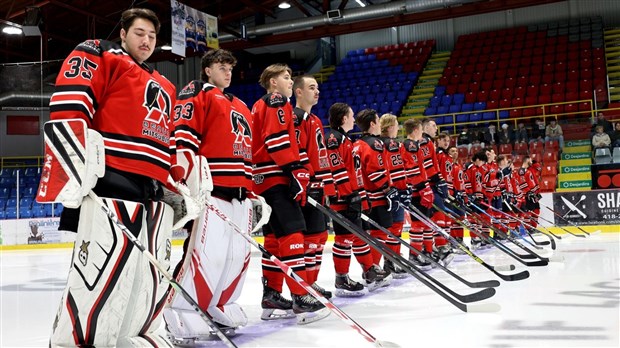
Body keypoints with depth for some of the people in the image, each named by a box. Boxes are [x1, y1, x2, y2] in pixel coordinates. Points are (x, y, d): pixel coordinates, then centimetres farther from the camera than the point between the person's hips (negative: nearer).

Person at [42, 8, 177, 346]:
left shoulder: (164, 88, 29)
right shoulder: (99, 56, 7)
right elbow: (69, 101, -9)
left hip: (154, 193, 8)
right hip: (110, 183, -8)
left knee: (154, 276, 9)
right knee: (100, 275, -14)